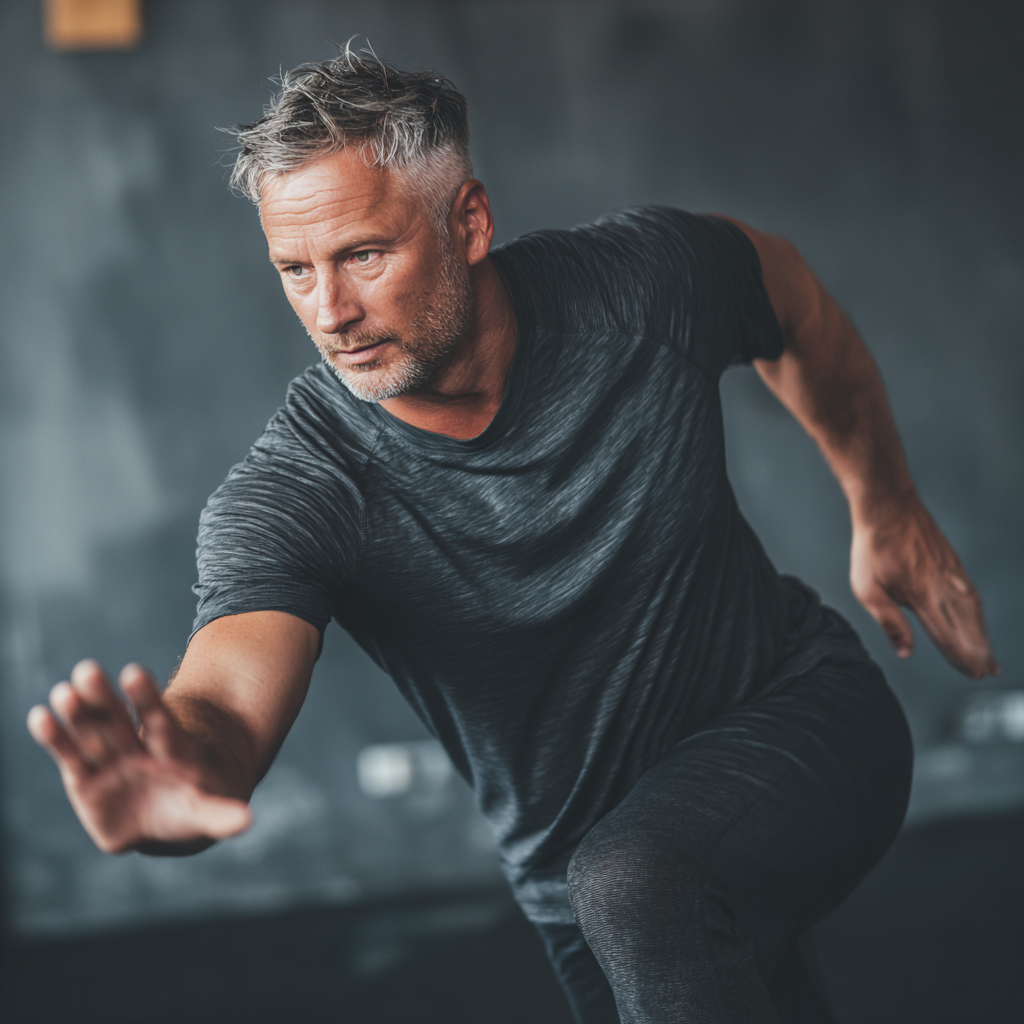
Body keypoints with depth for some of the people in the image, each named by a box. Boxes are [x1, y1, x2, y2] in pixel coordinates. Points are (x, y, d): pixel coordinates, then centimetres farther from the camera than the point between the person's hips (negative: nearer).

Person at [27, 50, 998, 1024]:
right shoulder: (286, 495, -23)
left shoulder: (642, 281, -17)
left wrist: (886, 506, 12)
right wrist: (194, 757, -66)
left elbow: (799, 307, 6)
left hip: (799, 714, -1)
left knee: (634, 887, -31)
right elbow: (228, 689, -41)